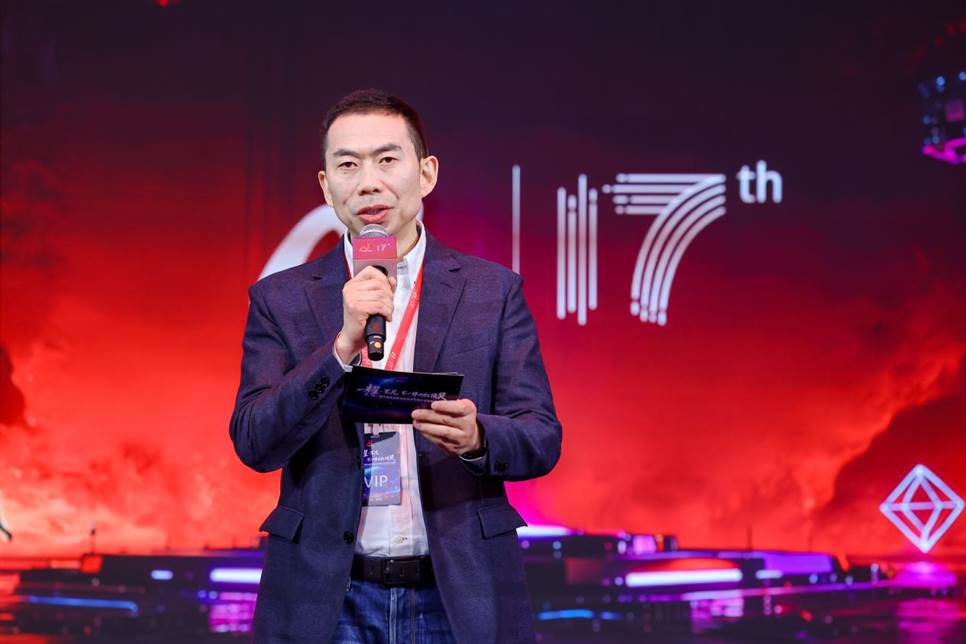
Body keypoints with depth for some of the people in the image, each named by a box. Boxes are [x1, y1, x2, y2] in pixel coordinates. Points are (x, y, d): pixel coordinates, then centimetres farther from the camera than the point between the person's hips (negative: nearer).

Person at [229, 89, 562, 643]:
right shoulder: (281, 300, 2)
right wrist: (344, 344, -20)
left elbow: (542, 439, -1)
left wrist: (476, 436, -22)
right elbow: (254, 445, -7)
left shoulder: (494, 291, 2)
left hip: (458, 597, 0)